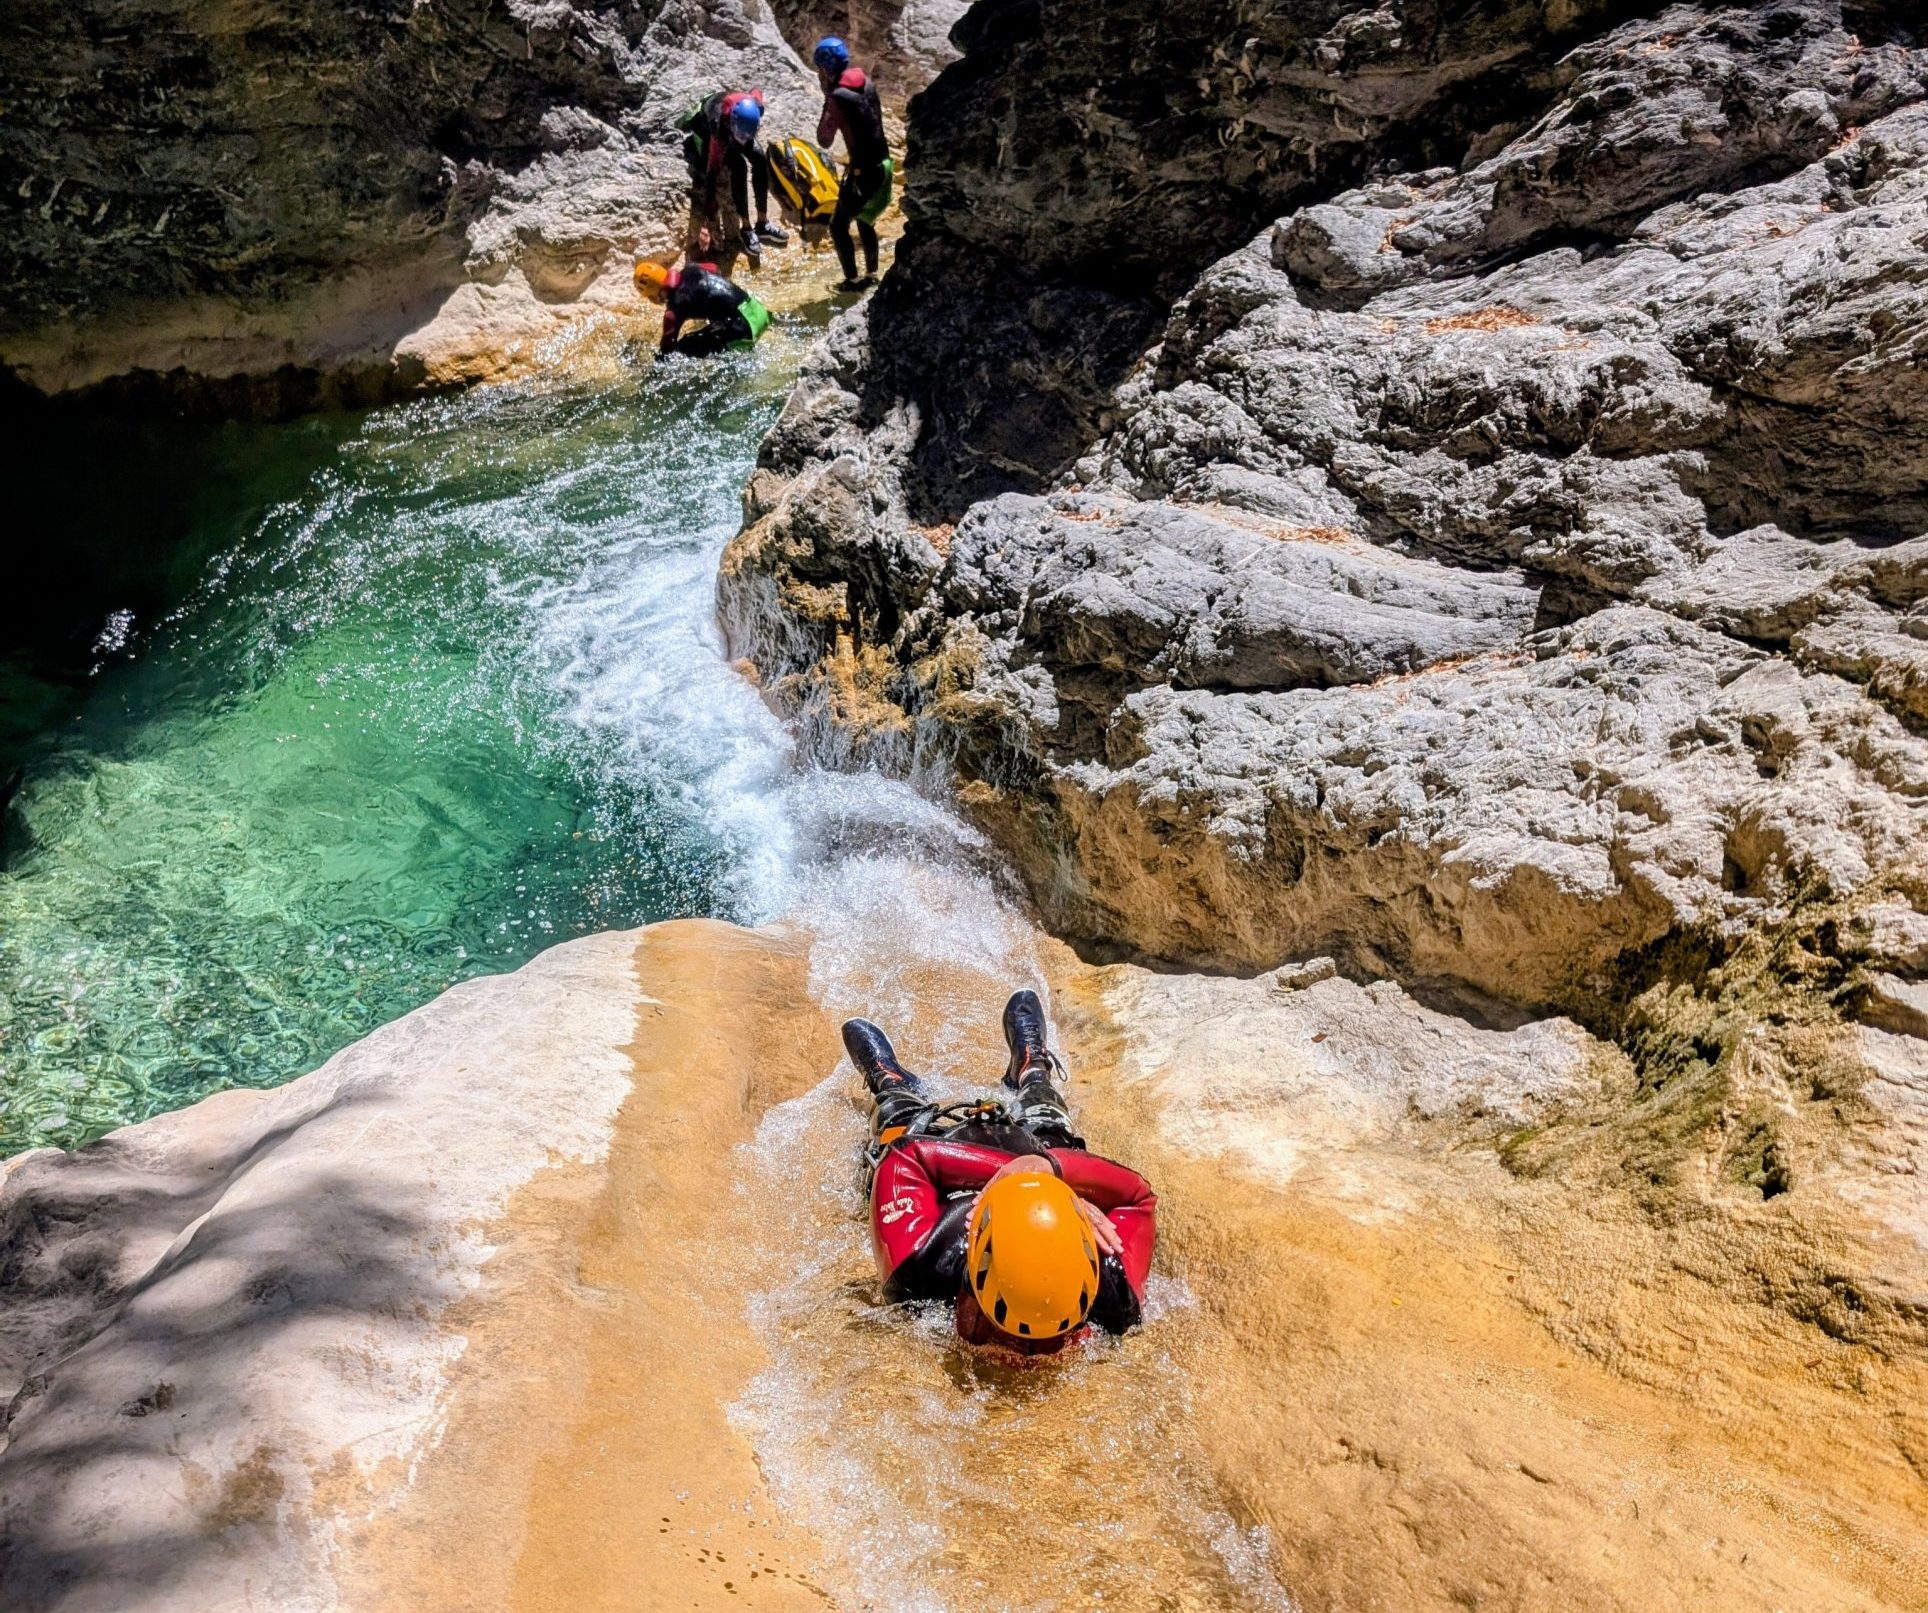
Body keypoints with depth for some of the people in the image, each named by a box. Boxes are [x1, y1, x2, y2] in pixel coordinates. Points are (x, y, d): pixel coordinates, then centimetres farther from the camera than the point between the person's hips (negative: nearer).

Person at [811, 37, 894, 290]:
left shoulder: (837, 97, -18)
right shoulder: (866, 81, 4)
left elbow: (824, 140, -12)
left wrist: (827, 98, -7)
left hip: (864, 170, -8)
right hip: (883, 162, 8)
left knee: (838, 226, 6)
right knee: (864, 220, 25)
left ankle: (852, 280, 12)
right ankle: (871, 273, 33)